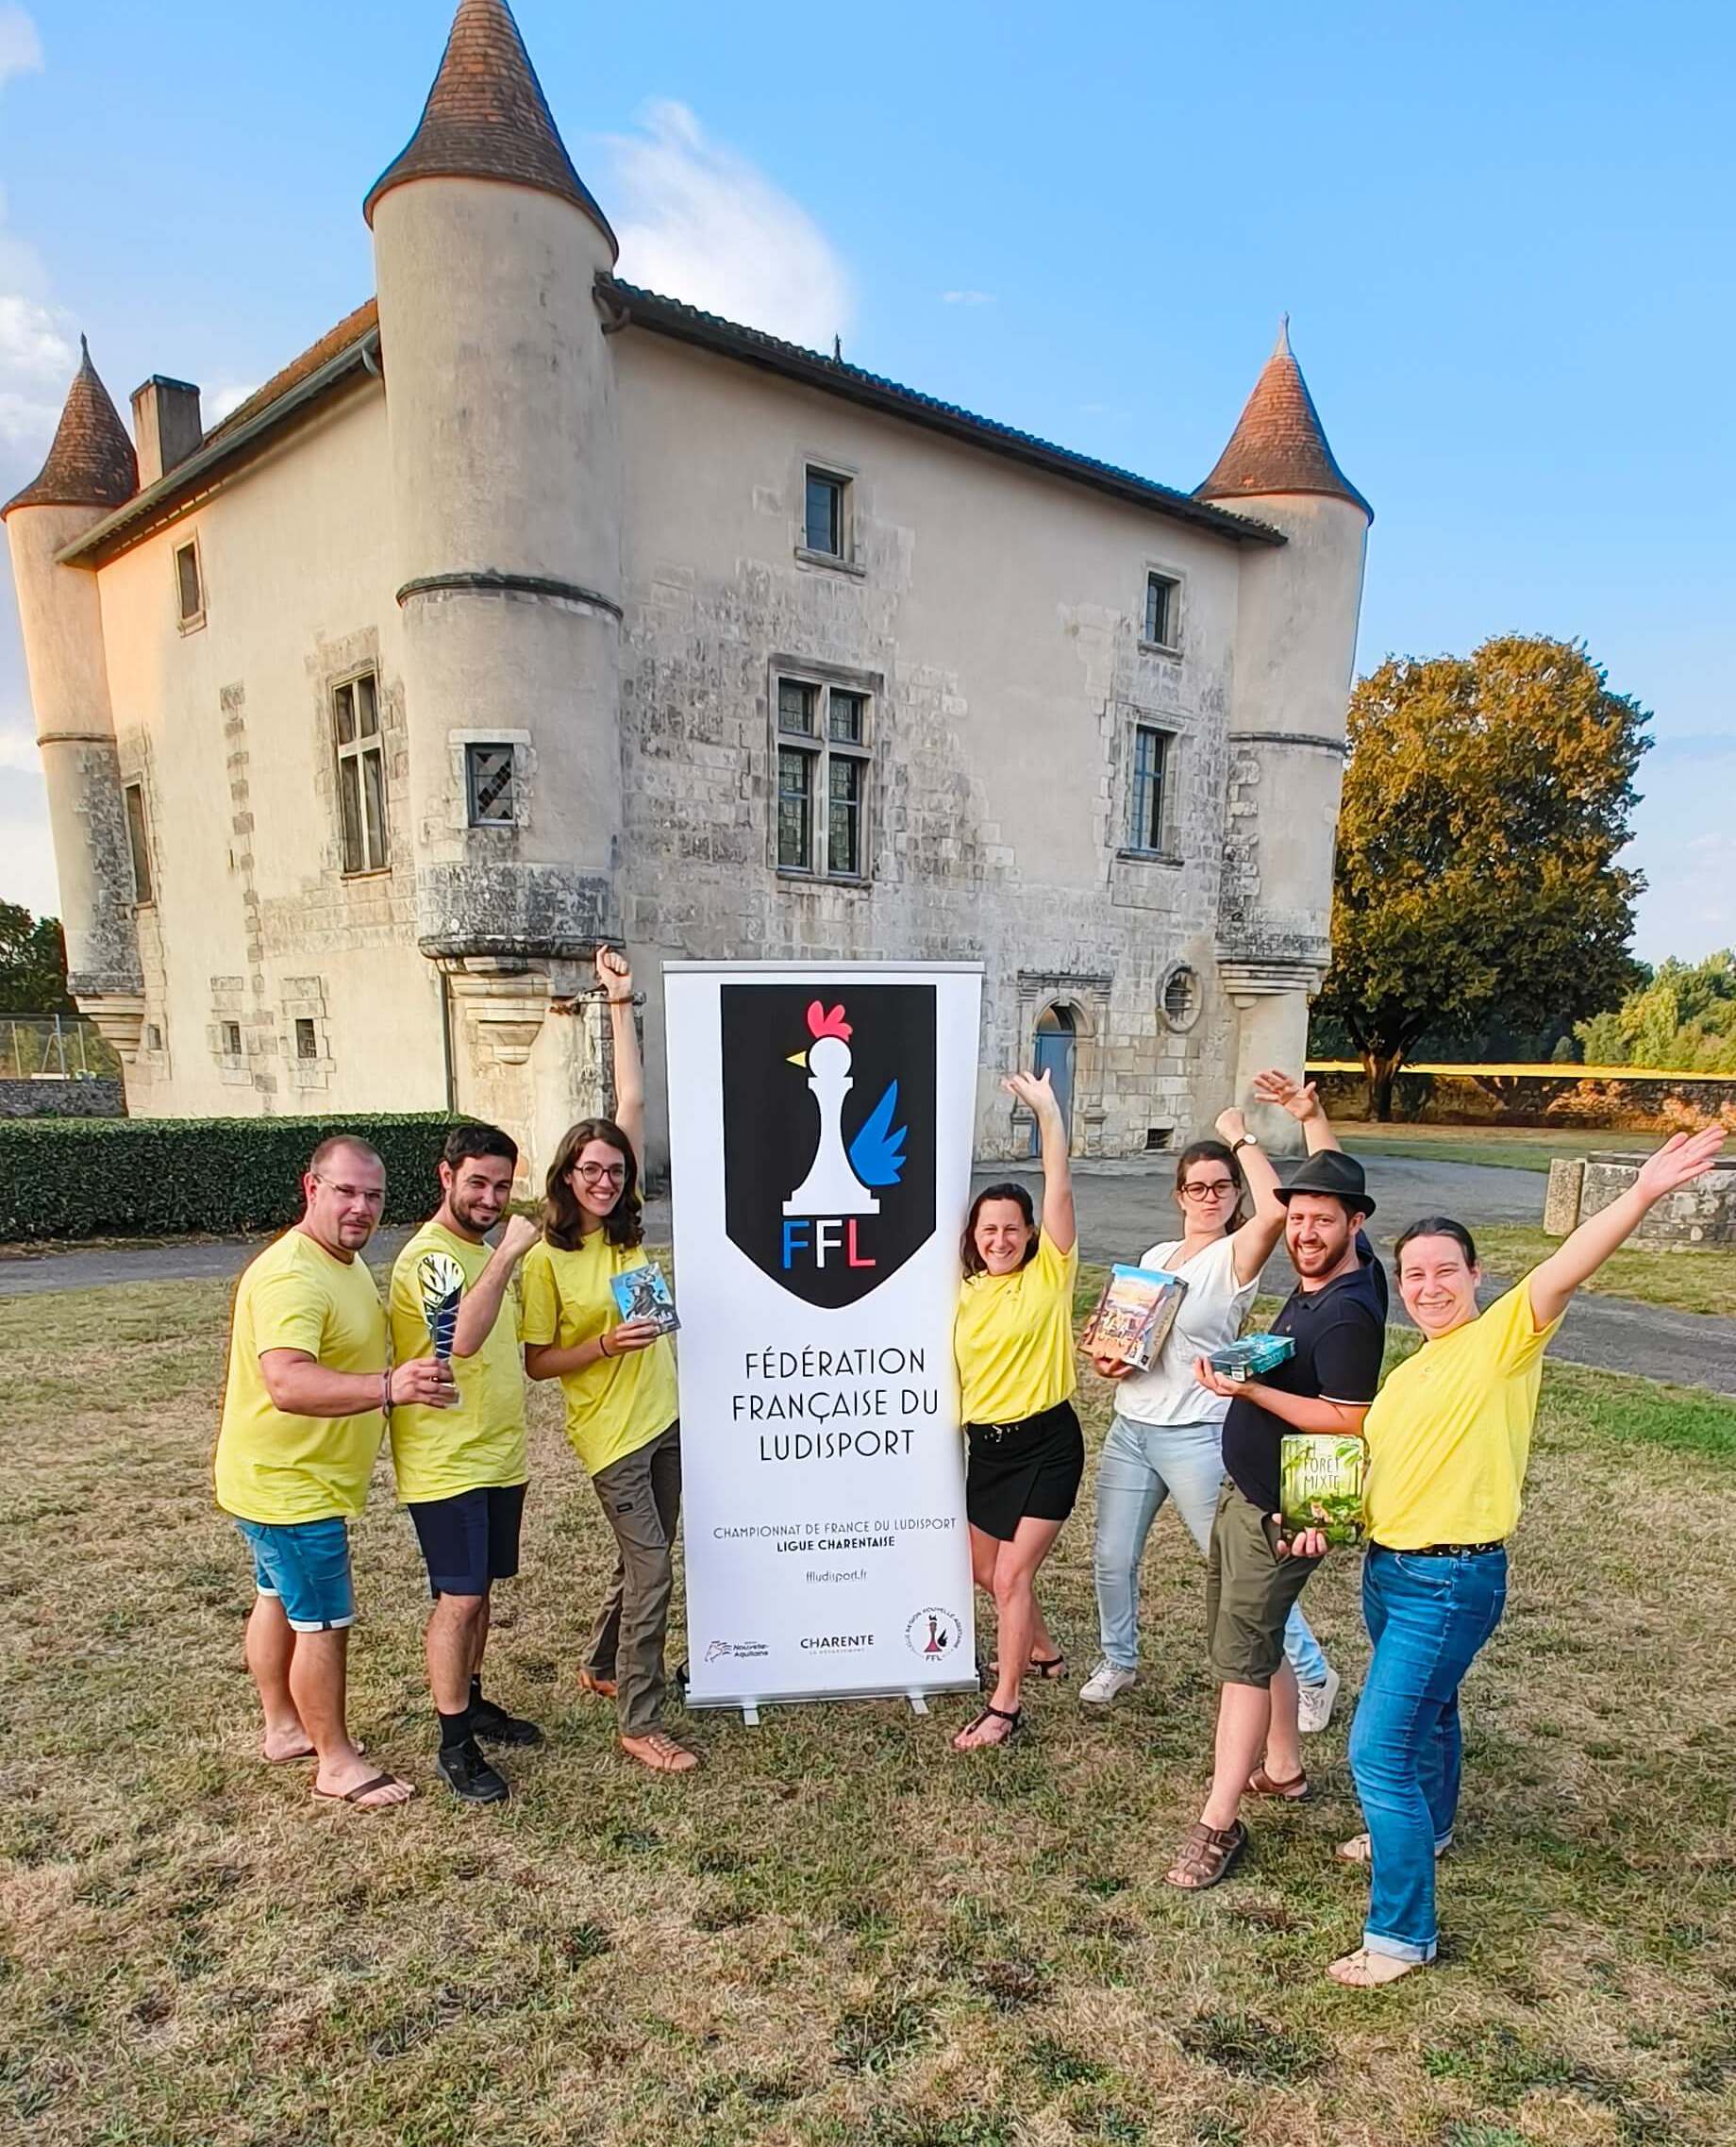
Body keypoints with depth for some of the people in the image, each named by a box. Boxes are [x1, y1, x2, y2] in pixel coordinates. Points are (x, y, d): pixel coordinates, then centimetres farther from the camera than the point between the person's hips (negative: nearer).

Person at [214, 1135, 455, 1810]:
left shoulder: (343, 1260, 5)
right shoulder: (291, 1277, -29)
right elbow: (287, 1383, -44)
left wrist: (405, 1375, 16)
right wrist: (388, 1387, -56)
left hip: (289, 1479, 10)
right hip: (290, 1486, -10)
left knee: (281, 1601, 23)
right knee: (325, 1622, 1)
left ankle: (284, 1728, 40)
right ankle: (335, 1762, 17)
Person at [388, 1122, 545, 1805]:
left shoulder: (488, 1248, 10)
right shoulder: (427, 1254, -19)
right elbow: (464, 1338, -37)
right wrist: (508, 1253, -37)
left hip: (500, 1455, 8)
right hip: (446, 1463, -8)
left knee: (479, 1591, 19)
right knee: (459, 1599, -1)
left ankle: (471, 1702, 36)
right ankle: (455, 1745, 14)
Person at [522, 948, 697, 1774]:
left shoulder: (627, 1226, 1)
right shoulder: (545, 1260, -11)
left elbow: (631, 1103, -2)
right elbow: (536, 1362, -6)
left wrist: (621, 1002, -3)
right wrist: (606, 1345, -23)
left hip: (664, 1416, 6)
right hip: (609, 1431, -6)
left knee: (643, 1562, 19)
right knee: (651, 1569, -4)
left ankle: (603, 1666, 42)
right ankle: (639, 1723, 11)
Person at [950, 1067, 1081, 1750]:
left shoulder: (1049, 1274, -11)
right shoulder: (968, 1292, 4)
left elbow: (1059, 1191, -23)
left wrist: (1047, 1113, -30)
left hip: (1045, 1444, -6)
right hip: (986, 1444, 7)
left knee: (1012, 1575, -6)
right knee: (986, 1571, 20)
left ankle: (1005, 1706, 12)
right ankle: (1043, 1652, 46)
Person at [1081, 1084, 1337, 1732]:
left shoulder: (1235, 1256, -10)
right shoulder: (1153, 1256, 10)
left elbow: (1275, 1209, -32)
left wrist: (1241, 1137, -20)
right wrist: (1105, 1358, -4)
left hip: (1196, 1436, -6)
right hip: (1129, 1429, 6)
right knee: (1112, 1559, 13)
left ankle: (1312, 1675, 27)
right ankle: (1118, 1660, 38)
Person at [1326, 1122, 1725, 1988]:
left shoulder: (1502, 1339, -14)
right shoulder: (1407, 1372, 9)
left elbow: (1565, 1269, -31)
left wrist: (1642, 1194, -46)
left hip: (1452, 1583, -8)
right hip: (1385, 1568, 8)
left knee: (1379, 1751, -7)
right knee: (1425, 1713, 30)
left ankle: (1401, 1933, 10)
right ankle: (1423, 1831, 54)